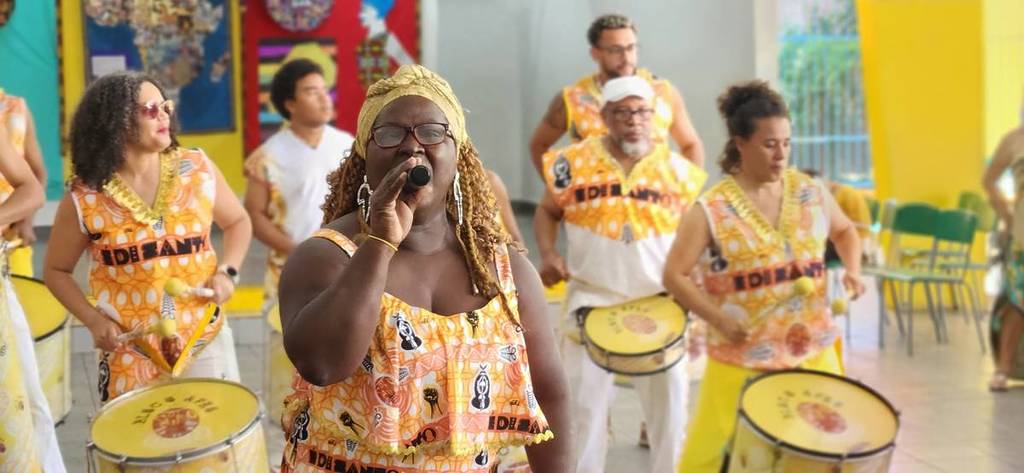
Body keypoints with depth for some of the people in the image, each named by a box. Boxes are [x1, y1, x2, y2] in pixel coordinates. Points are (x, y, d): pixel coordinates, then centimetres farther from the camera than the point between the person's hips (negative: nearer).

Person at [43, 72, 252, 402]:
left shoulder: (197, 170, -4)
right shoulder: (84, 199, -8)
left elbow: (238, 222, 12)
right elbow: (56, 270, 6)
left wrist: (227, 272, -5)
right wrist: (93, 320, -8)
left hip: (204, 341, 1)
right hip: (129, 354, -1)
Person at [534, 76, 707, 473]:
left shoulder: (675, 168, 0)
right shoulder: (575, 162, -3)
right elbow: (547, 212, 8)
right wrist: (548, 254, -9)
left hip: (659, 299, 1)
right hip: (593, 297, -1)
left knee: (668, 394, 7)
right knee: (589, 395, 6)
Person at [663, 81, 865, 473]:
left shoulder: (810, 192, 2)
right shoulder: (712, 210, -12)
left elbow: (844, 231, 20)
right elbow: (674, 275, -9)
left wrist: (852, 271, 1)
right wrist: (718, 319, -19)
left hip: (813, 350, 4)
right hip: (744, 359, -4)